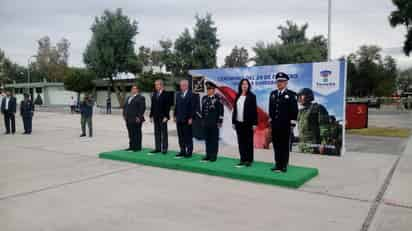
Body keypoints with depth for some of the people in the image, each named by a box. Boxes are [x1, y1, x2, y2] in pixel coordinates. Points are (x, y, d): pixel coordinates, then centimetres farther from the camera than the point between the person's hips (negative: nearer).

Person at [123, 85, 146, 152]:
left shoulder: (140, 98, -2)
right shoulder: (128, 98, 22)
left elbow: (142, 108, -10)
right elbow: (124, 107, 23)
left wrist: (139, 117, -16)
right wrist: (124, 115, 11)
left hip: (136, 119, -7)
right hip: (128, 119, 7)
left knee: (137, 133, -2)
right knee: (131, 133, 8)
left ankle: (138, 147, 2)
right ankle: (131, 147, 13)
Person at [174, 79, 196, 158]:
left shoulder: (191, 95, -7)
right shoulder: (178, 94, 13)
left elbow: (193, 107, -10)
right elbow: (176, 106, 16)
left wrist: (190, 118, -14)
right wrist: (175, 115, 9)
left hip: (187, 119, -6)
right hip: (179, 119, 6)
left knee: (188, 136, 0)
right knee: (180, 136, 10)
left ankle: (189, 152, 9)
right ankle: (182, 151, 19)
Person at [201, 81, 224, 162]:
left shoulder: (218, 99, -7)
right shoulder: (204, 98, 11)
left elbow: (221, 111, -8)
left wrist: (220, 122, -11)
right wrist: (202, 120, 15)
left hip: (214, 123, -5)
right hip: (206, 123, 6)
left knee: (214, 139, 2)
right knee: (207, 139, 9)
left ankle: (214, 156, 8)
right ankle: (208, 155, 17)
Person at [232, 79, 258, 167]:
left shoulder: (252, 96, -2)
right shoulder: (238, 96, 11)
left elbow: (254, 110, -6)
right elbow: (234, 109, 12)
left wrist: (254, 123, -10)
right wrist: (233, 122, 9)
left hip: (248, 123, -4)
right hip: (239, 123, 4)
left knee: (249, 142, 3)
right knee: (241, 142, 7)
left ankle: (249, 160, 10)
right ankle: (243, 159, 14)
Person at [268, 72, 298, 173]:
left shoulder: (291, 94, -5)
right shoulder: (273, 94, 11)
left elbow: (294, 110, -7)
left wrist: (292, 123, -10)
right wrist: (270, 119, 12)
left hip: (286, 125, -5)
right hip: (275, 124, 5)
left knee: (285, 145, 3)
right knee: (276, 145, 9)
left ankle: (284, 165, 10)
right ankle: (277, 164, 18)